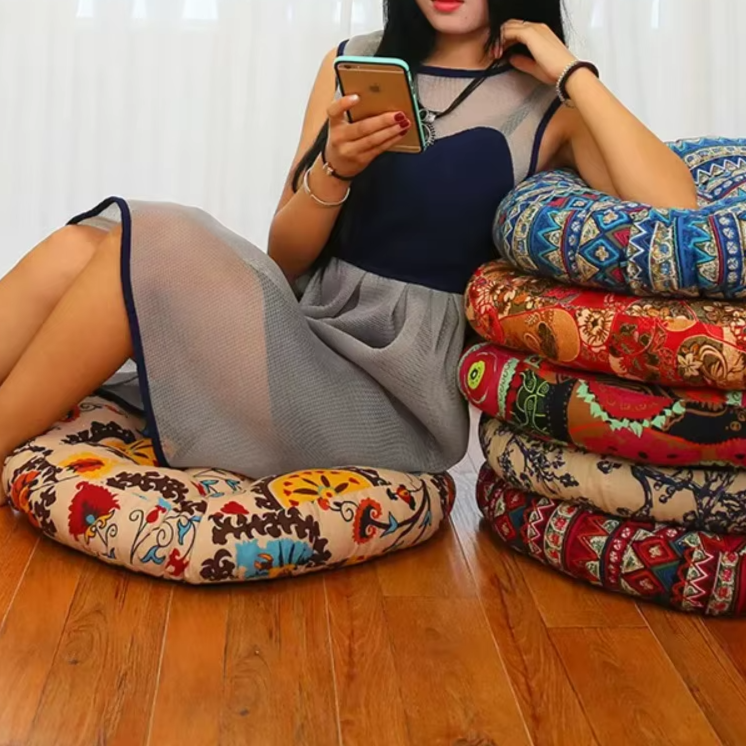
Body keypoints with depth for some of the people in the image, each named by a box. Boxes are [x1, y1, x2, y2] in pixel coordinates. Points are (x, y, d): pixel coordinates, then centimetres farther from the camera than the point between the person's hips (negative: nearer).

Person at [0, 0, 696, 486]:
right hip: (307, 325, 5)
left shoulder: (552, 105, 2)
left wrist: (572, 71, -10)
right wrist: (334, 171, -10)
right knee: (81, 249, -18)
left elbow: (677, 213, -16)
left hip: (400, 382, -4)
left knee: (148, 248, -22)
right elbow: (284, 257, 11)